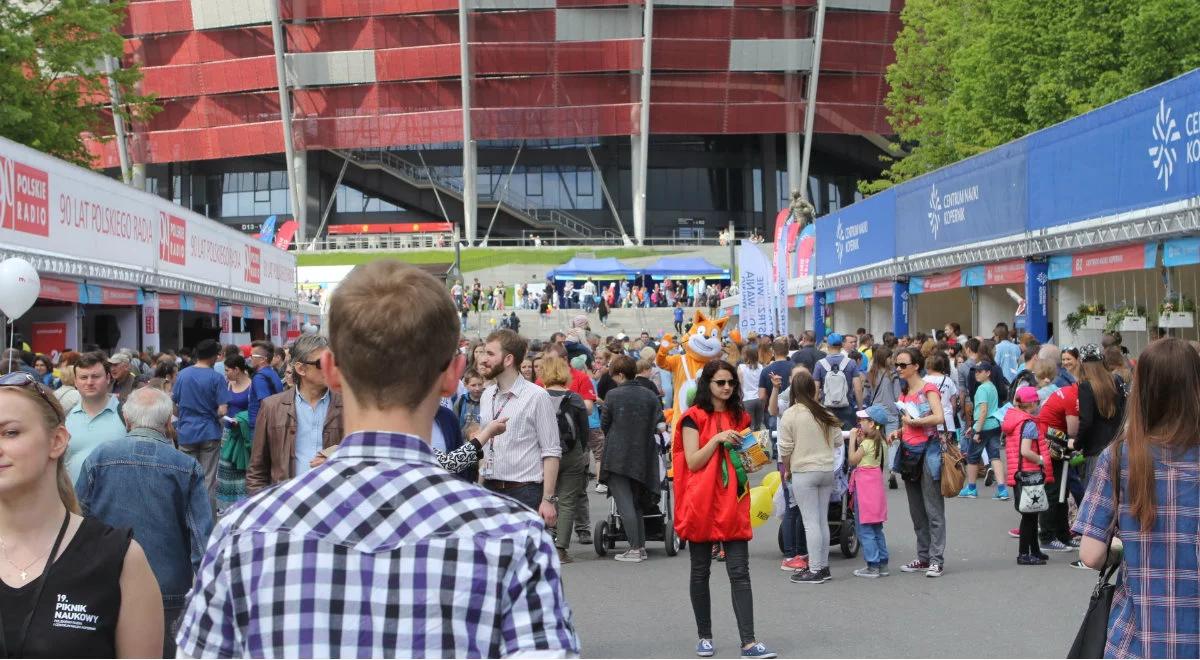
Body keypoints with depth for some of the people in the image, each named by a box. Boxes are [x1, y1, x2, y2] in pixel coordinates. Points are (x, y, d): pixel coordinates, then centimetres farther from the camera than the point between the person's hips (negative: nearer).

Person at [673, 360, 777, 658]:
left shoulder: (740, 417, 13)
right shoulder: (694, 417, -1)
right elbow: (693, 462, -9)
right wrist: (718, 439, -17)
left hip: (733, 502, 3)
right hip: (701, 502, -3)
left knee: (740, 572, -4)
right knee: (700, 571, 7)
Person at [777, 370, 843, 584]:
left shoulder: (790, 415, -10)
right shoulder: (826, 414, 4)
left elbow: (785, 448, -7)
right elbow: (838, 441, 10)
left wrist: (786, 470, 8)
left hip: (803, 472, -5)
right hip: (827, 470, 5)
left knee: (811, 521, -3)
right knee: (822, 520, 13)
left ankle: (815, 570, -2)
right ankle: (823, 566, 18)